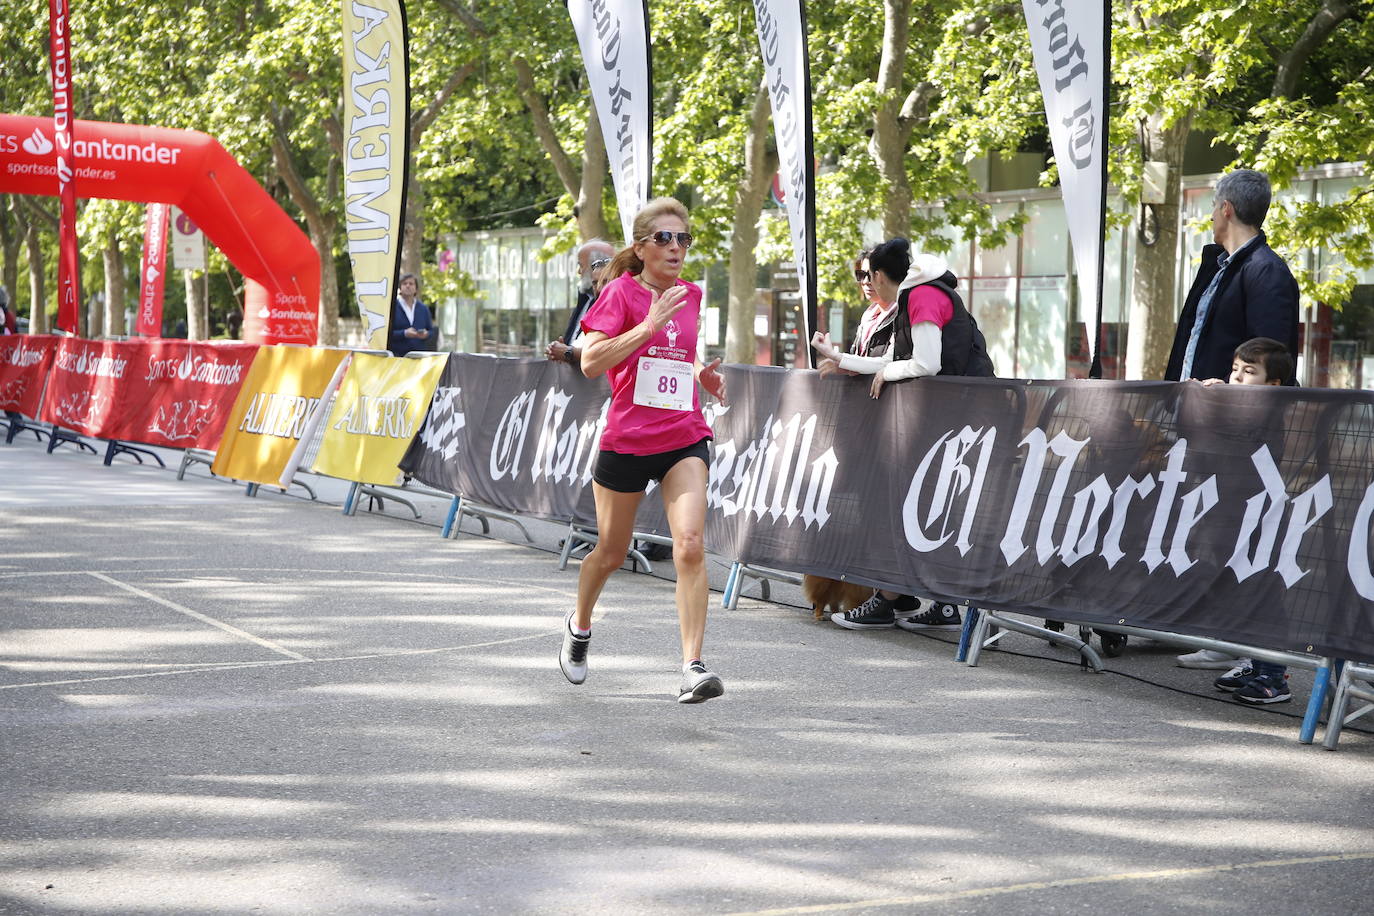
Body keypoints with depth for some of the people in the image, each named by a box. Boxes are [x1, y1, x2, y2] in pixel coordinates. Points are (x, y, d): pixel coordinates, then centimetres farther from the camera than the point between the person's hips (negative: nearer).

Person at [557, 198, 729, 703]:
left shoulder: (690, 296, 8)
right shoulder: (621, 292, -8)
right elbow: (590, 362, -19)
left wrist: (702, 375, 7)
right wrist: (650, 325, -24)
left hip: (683, 440, 3)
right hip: (626, 440, -3)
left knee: (690, 547, -16)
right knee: (611, 553, 13)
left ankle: (693, 666, -16)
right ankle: (579, 624, 43)